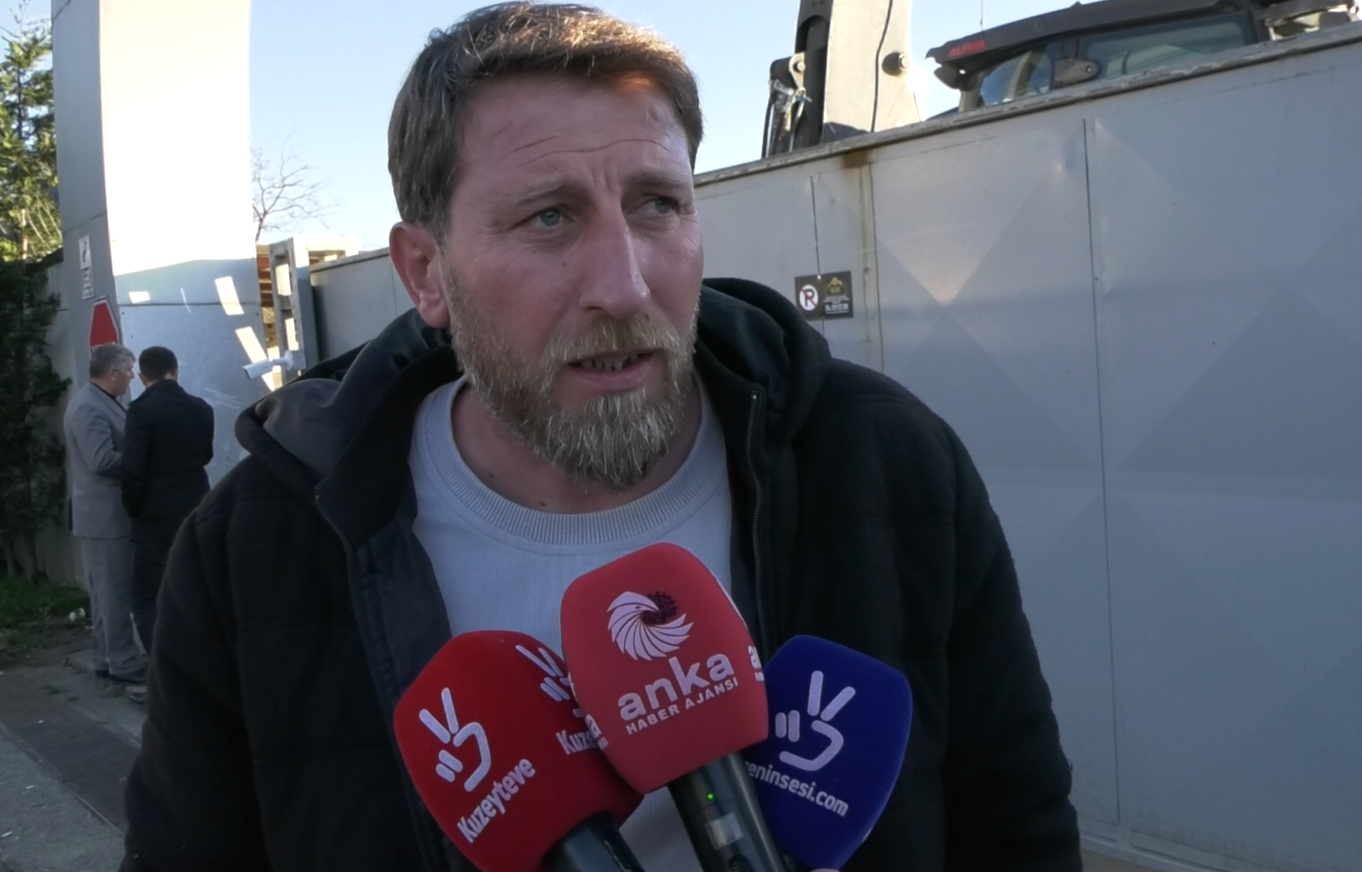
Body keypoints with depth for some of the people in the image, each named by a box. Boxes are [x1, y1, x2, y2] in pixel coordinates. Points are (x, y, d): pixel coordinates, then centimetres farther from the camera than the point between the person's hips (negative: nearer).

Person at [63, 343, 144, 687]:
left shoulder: (101, 402, 12)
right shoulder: (89, 408, -19)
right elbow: (102, 461, -26)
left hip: (109, 512, 10)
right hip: (105, 514, -10)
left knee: (107, 591, 15)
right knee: (115, 592, -3)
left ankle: (108, 658, 24)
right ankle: (123, 663, 3)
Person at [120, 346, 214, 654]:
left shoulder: (142, 409, -12)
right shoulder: (201, 408, 4)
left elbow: (132, 467, -16)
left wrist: (133, 508, -3)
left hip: (156, 516, -5)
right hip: (196, 511, 6)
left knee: (147, 600, 1)